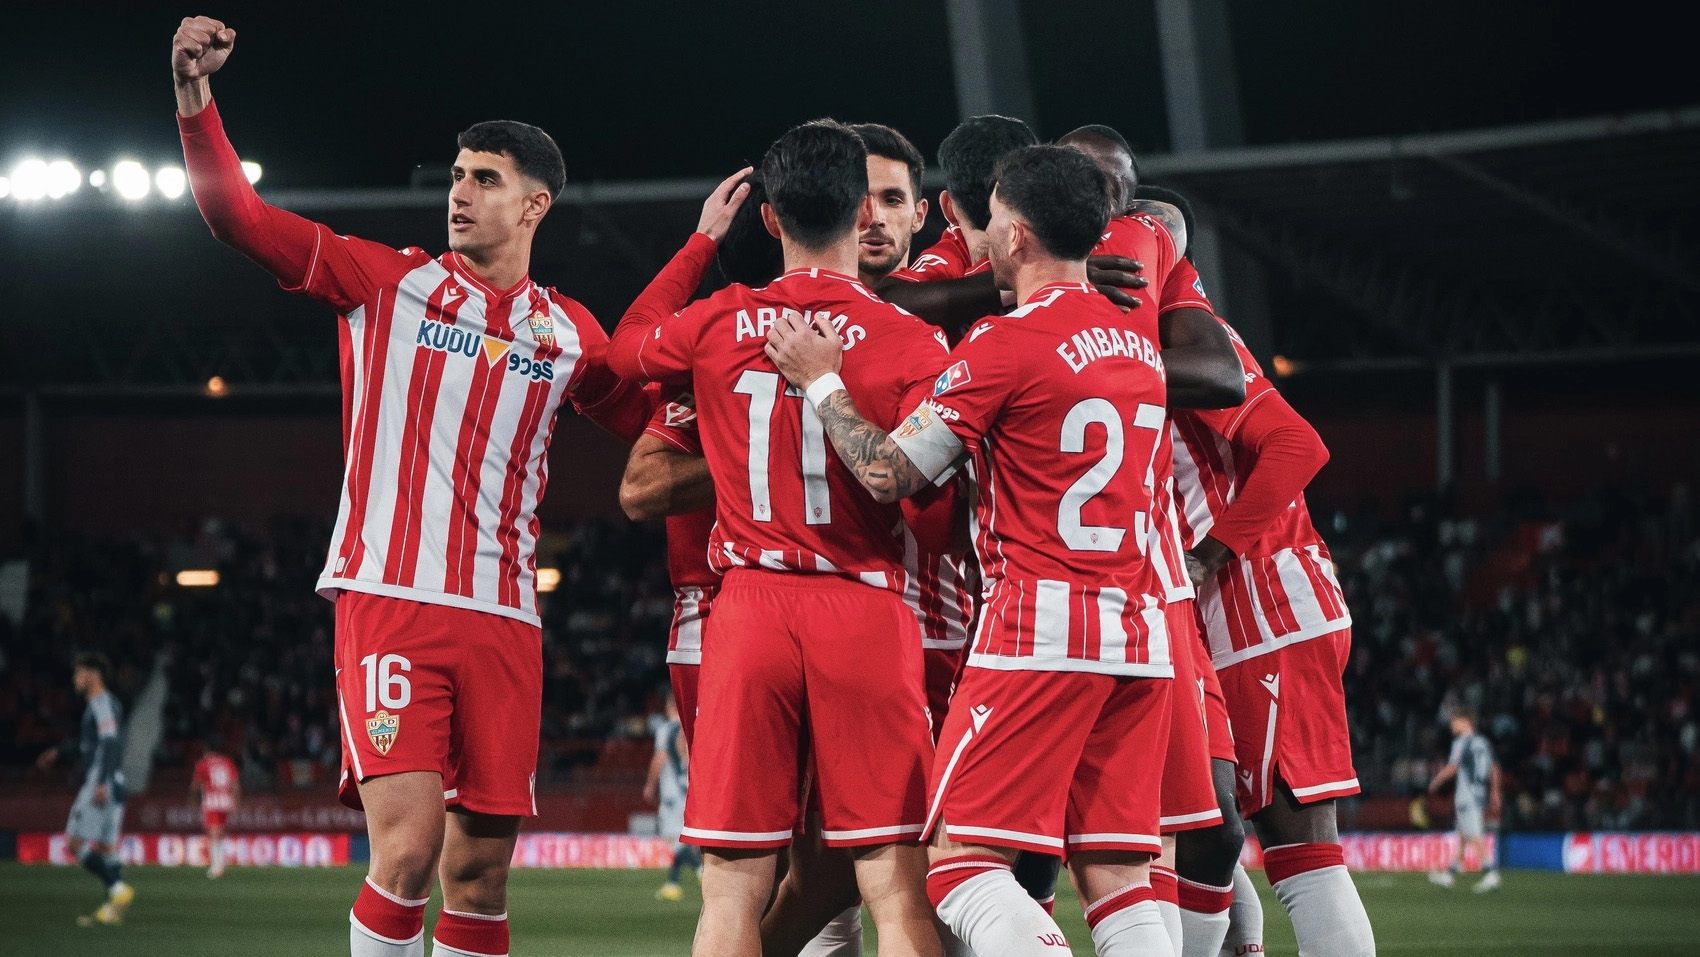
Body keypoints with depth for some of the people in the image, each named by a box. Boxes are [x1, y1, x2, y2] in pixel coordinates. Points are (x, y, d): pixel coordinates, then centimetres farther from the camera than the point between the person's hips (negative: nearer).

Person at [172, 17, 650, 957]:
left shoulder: (568, 332, 14)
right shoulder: (389, 281, 7)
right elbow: (238, 215, 3)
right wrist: (194, 93, -11)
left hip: (502, 618, 3)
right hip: (390, 598, -3)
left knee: (479, 868, 2)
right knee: (408, 849, -17)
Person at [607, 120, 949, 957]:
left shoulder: (717, 325, 4)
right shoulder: (909, 342, -4)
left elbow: (626, 346, 27)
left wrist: (700, 242, 34)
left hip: (749, 606, 2)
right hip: (865, 611, -2)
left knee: (733, 887, 4)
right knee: (894, 888, -1)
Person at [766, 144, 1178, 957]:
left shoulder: (1007, 345, -8)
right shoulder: (1140, 347, 16)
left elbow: (888, 473, -6)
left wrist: (821, 382, 10)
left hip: (1040, 624, -7)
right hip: (1140, 635, 7)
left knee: (961, 861, -5)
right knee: (1117, 875, 5)